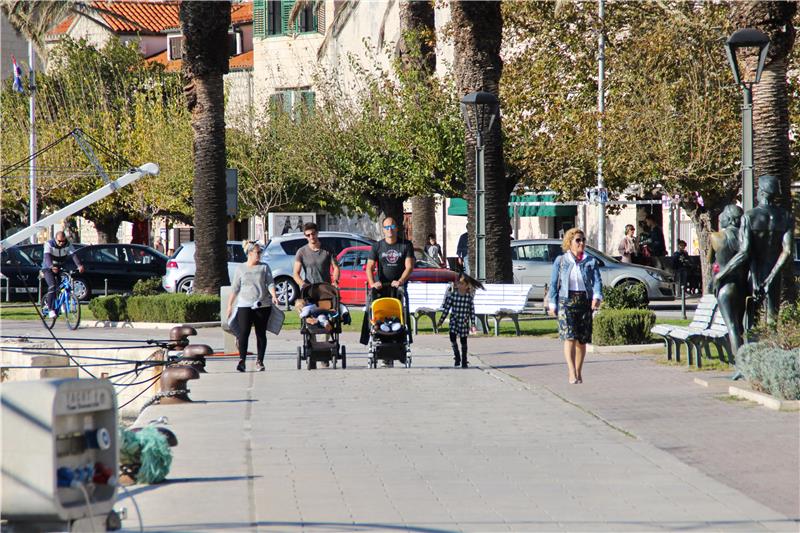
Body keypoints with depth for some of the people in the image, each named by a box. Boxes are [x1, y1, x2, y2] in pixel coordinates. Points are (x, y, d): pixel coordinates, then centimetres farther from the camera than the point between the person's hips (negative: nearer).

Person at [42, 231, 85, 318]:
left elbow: (73, 255, -23)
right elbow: (47, 256, -35)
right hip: (48, 268, -4)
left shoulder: (68, 245, -9)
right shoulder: (49, 244, -19)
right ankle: (50, 310, -22)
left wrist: (79, 265, -42)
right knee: (52, 286, -23)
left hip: (61, 268, 4)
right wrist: (51, 267, -55)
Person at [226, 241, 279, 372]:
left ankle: (260, 361, 11)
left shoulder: (264, 267, 8)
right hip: (245, 305, -1)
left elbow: (270, 283, 1)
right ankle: (242, 360, -18)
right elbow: (235, 288, 10)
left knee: (261, 334, 5)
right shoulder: (241, 269, 7)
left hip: (263, 305, 1)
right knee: (243, 333, -14)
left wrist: (273, 295, -18)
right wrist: (230, 305, 8)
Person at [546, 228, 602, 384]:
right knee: (569, 337, -15)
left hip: (585, 301, 2)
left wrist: (597, 297, -20)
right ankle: (572, 373, -21)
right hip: (566, 301, -2)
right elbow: (554, 284, 8)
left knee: (582, 340, 6)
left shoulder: (591, 261, 9)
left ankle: (578, 372, 19)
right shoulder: (560, 261, 7)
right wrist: (552, 304, 2)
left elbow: (597, 281, -2)